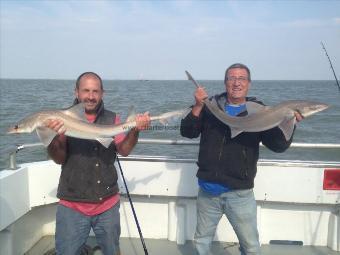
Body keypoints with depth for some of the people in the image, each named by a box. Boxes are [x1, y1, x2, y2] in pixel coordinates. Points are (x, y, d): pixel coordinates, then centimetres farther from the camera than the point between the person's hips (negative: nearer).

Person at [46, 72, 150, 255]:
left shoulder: (112, 119, 4)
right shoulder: (64, 118, -5)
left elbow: (123, 150, -5)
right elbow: (59, 159, -12)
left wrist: (135, 130, -23)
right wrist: (56, 136, -32)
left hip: (108, 204, 3)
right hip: (73, 206, -3)